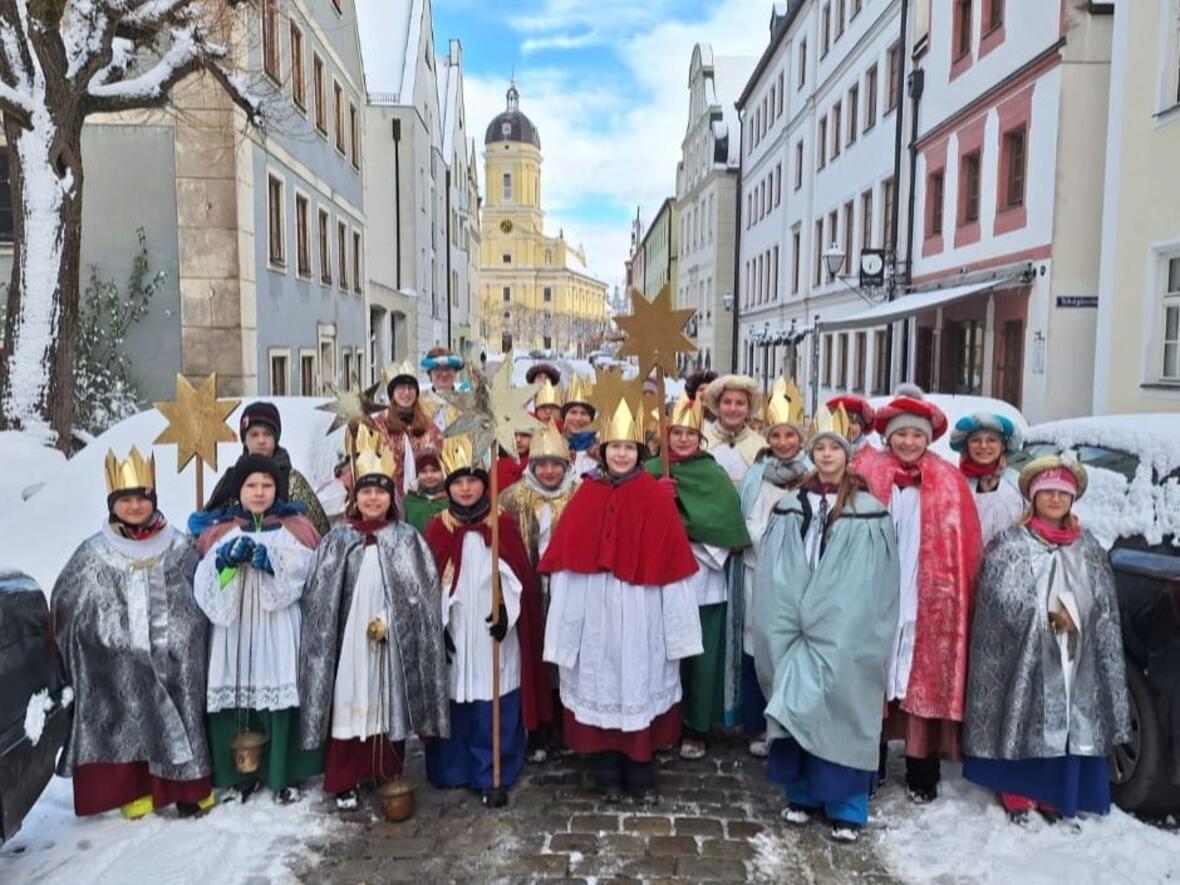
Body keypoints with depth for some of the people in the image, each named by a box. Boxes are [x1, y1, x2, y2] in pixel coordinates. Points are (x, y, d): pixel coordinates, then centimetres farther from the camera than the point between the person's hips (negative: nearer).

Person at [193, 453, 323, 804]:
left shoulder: (295, 528, 6)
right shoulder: (219, 531, 11)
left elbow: (306, 574, -8)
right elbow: (205, 583, 1)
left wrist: (271, 561, -20)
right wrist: (226, 558, -17)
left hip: (279, 631, -2)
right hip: (234, 630, 2)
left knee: (281, 696, -3)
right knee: (232, 697, 1)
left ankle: (286, 776, 13)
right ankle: (240, 776, 19)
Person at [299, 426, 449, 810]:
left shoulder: (407, 539, 3)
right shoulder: (338, 540, 5)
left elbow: (419, 591, -2)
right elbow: (319, 594, 3)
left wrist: (387, 620, -12)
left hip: (393, 638, 0)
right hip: (348, 636, 0)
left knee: (388, 703, 6)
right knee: (348, 702, 1)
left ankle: (390, 778, 21)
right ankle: (344, 781, 14)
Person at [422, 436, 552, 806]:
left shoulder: (504, 524, 0)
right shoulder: (437, 528, 2)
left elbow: (517, 576, -3)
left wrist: (505, 611, -16)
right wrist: (437, 626, -3)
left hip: (493, 630, -1)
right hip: (453, 632, 1)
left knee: (494, 708, 2)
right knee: (454, 702, 8)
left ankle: (493, 776, 14)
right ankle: (453, 771, 25)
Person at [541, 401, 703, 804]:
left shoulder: (656, 498, -2)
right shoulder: (585, 496, 3)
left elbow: (669, 562, -4)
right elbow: (566, 558, 3)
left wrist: (674, 623, -5)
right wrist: (567, 616, -1)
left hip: (640, 612, -2)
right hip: (594, 610, 2)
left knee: (640, 687, 7)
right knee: (599, 687, 9)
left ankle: (641, 776, 23)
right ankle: (606, 775, 24)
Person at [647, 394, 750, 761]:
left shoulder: (714, 474, 2)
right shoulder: (652, 471, 6)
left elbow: (727, 524, -6)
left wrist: (691, 530, -17)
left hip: (702, 579, -1)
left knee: (701, 655, 4)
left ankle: (697, 729, 18)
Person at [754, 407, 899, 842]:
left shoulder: (869, 513, -2)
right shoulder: (790, 508, 6)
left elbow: (873, 585, -5)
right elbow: (774, 578, 5)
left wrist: (835, 630, -10)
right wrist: (785, 627, -3)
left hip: (846, 639, -2)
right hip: (793, 636, 3)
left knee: (839, 709, 1)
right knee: (798, 708, 8)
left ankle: (844, 806, 15)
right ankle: (801, 793, 25)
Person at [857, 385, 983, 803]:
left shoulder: (950, 483, 3)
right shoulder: (868, 476, 2)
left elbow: (966, 546, 1)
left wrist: (957, 595, -5)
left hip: (929, 602, 0)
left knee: (927, 682, 6)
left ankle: (921, 773, 21)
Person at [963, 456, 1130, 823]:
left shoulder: (1089, 548, 12)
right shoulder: (1010, 544, -3)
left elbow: (1105, 609, 10)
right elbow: (1003, 599, -11)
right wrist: (1049, 614, -15)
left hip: (1072, 655, 4)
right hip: (1023, 653, -4)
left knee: (1068, 722, 7)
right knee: (1022, 719, -2)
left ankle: (1052, 795, 22)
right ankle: (1018, 795, 12)